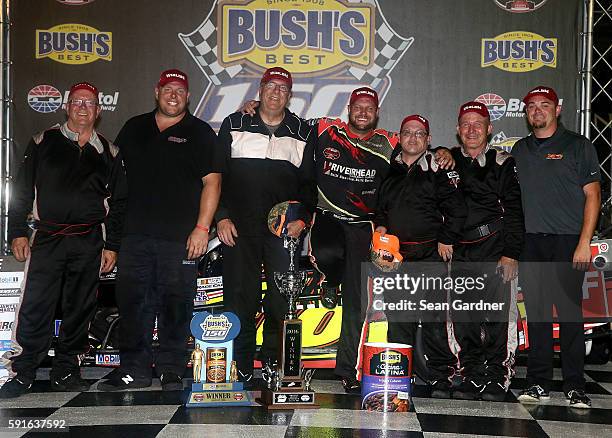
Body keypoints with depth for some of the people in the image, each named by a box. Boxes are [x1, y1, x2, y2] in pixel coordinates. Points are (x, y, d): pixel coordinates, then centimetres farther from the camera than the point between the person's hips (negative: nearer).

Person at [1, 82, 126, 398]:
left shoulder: (108, 153, 11)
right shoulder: (44, 143, 7)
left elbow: (118, 202, 12)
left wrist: (112, 245, 6)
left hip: (89, 242, 2)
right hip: (47, 239, -2)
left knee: (79, 309, 6)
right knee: (35, 307, -8)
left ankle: (65, 371, 17)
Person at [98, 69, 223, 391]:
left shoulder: (199, 133, 6)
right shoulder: (134, 128, 17)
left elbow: (212, 181, -1)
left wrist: (202, 227, -11)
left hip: (180, 237, -3)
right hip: (136, 233, 3)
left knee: (176, 305, 0)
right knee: (132, 301, 3)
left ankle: (171, 371, 9)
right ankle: (134, 369, 12)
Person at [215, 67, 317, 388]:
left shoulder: (303, 133, 12)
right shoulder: (234, 125, 10)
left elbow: (309, 182, 13)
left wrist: (302, 219, -2)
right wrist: (221, 217, -2)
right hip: (238, 226, -1)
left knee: (282, 301, -2)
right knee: (239, 298, -2)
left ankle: (274, 366, 8)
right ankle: (241, 370, 6)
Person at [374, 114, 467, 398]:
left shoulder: (438, 171, 0)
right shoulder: (390, 170, 14)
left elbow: (457, 210, -2)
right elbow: (380, 204, 26)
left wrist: (446, 240, -4)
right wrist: (380, 225, 9)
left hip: (430, 255, -4)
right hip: (395, 254, 4)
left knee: (433, 318, -5)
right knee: (397, 318, 6)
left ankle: (441, 376, 3)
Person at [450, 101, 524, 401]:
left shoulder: (502, 163, 4)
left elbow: (514, 211, 0)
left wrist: (511, 254, -7)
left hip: (495, 248, -3)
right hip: (460, 251, 3)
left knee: (497, 314, -4)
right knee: (464, 318, 5)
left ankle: (497, 377, 5)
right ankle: (471, 377, 14)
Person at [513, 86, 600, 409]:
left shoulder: (577, 146, 3)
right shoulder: (520, 150, 16)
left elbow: (592, 195, -2)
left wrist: (585, 242, -11)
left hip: (567, 241, -4)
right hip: (530, 242, 4)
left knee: (570, 311, -4)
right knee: (536, 312, 5)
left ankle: (575, 386, 4)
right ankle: (538, 382, 12)